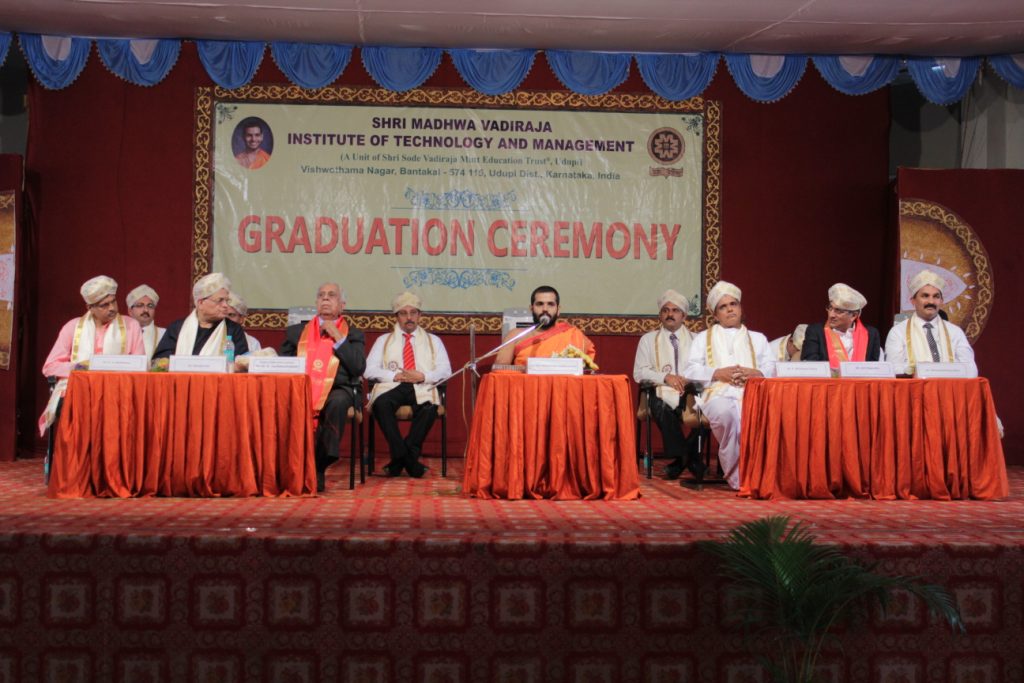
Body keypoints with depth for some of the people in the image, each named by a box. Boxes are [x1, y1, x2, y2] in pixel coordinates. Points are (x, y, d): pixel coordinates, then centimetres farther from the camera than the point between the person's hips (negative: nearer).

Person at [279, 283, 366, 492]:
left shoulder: (353, 335, 18)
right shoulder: (296, 332, 24)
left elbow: (359, 368, 2)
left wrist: (338, 338, 0)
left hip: (337, 390, -2)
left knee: (337, 402, -38)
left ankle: (319, 467, -29)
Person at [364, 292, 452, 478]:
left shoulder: (433, 341, 23)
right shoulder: (384, 340, 22)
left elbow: (445, 371, 10)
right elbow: (369, 370, 9)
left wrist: (422, 376, -9)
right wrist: (396, 376, -8)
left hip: (422, 388, 0)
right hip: (392, 386, 0)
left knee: (429, 407, -36)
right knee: (381, 403, -36)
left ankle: (399, 461, -27)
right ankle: (406, 459, -33)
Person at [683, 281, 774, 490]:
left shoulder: (757, 338, 31)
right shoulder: (703, 338, 26)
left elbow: (771, 369, 16)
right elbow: (690, 371, 10)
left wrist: (755, 373, -6)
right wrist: (718, 373, -4)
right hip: (718, 394, -1)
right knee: (727, 414, -39)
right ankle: (736, 478, -27)